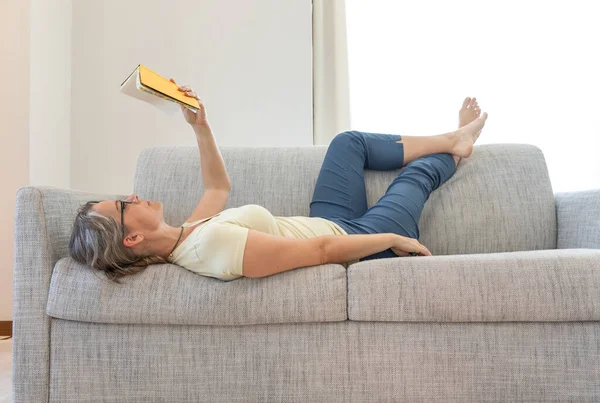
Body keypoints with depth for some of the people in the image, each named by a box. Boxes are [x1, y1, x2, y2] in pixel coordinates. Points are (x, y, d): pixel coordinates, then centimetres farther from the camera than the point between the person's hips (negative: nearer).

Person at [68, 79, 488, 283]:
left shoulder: (182, 239, -10)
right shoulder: (216, 243, -40)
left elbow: (218, 186, 9)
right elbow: (324, 251, -34)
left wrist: (201, 127, -1)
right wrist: (394, 239, -21)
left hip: (334, 225, 8)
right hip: (358, 240, -7)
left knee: (349, 142, 15)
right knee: (418, 173, 11)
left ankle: (454, 138, 32)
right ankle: (452, 152, 49)